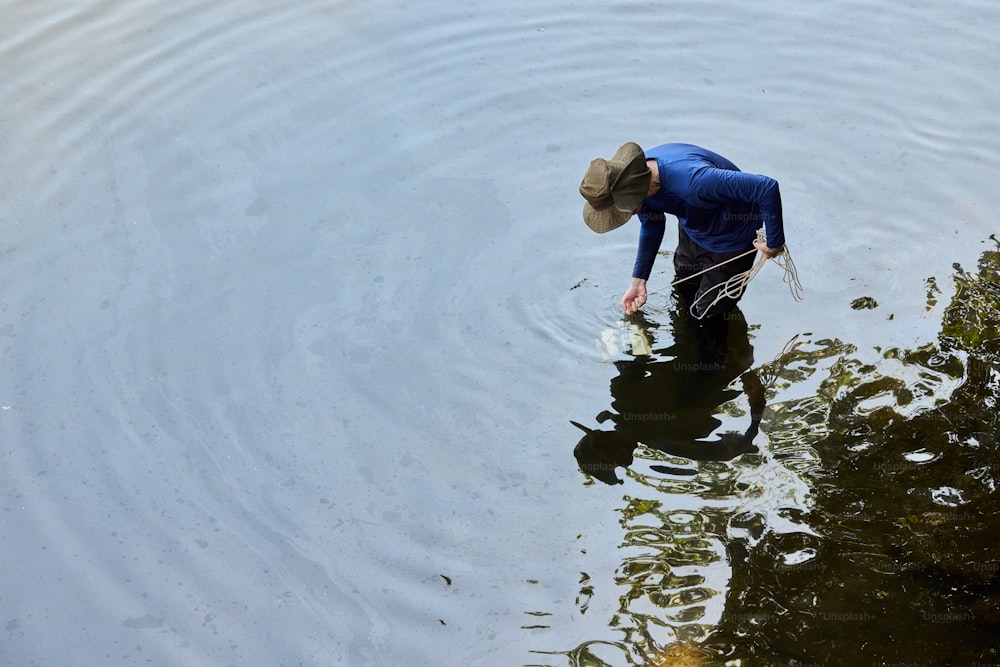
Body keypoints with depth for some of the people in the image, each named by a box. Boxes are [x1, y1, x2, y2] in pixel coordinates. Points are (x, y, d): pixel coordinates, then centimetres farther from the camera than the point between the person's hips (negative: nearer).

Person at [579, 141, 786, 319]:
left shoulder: (691, 180, -47)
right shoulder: (636, 176, -21)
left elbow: (766, 187, -43)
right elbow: (651, 226, 0)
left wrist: (774, 243, -31)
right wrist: (638, 280, -3)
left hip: (730, 237, -6)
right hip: (693, 231, 6)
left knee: (707, 313, 6)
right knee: (685, 294, 25)